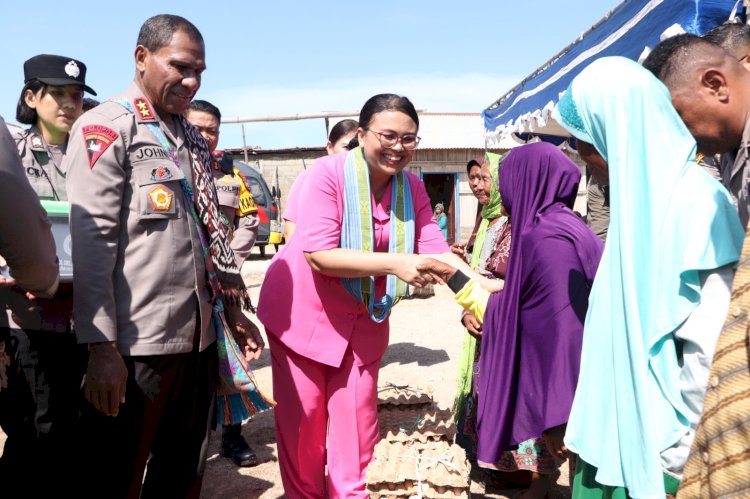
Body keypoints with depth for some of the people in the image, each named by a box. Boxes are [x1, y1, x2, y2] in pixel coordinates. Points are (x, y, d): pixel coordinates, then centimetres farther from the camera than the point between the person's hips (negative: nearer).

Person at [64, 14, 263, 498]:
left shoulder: (192, 137, 16)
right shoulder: (105, 127, -6)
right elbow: (90, 240, -14)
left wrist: (232, 309, 18)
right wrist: (102, 346, -19)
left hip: (198, 334, 7)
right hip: (136, 341, -7)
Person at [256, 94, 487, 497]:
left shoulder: (412, 189, -5)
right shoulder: (328, 173, -21)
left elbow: (436, 251, -10)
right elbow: (318, 253, -29)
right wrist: (394, 263, -36)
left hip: (363, 321, 4)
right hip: (304, 313, -3)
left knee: (356, 417, 8)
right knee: (303, 417, 8)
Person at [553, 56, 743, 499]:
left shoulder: (697, 203, -20)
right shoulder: (640, 193, 6)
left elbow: (705, 347, -20)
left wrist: (678, 454, -15)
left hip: (653, 430, -7)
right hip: (617, 418, 7)